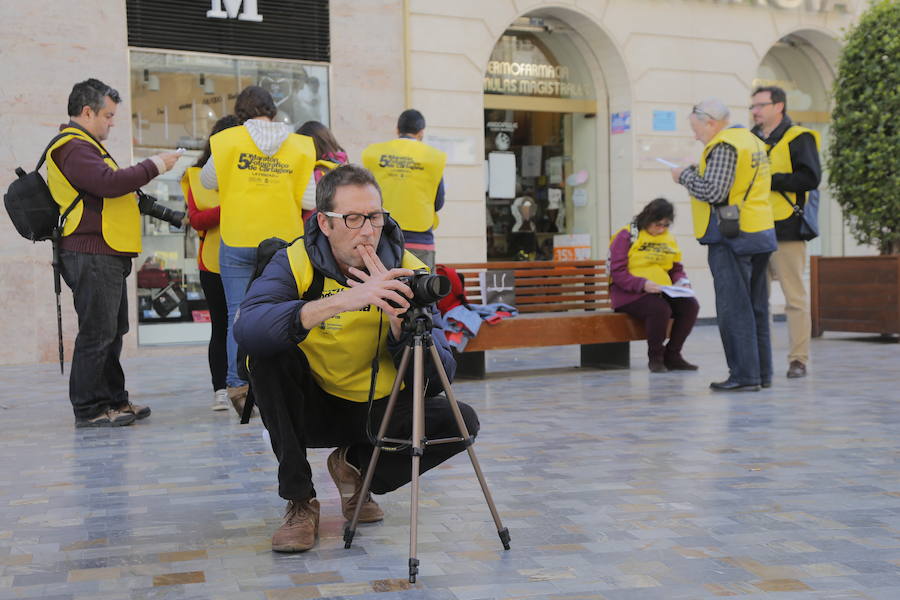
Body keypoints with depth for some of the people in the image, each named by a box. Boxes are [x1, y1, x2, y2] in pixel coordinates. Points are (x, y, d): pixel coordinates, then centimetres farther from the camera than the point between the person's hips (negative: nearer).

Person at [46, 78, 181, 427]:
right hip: (91, 255, -11)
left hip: (105, 256, 11)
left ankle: (113, 400, 24)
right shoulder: (72, 148, -12)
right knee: (96, 333, -8)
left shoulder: (82, 146, 24)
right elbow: (109, 182, -26)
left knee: (112, 332, 15)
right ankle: (88, 410, -1)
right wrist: (154, 166, -17)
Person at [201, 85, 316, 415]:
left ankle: (238, 384, -1)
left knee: (239, 315, 4)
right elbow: (308, 197, -1)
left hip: (238, 242, -1)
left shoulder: (228, 140, -2)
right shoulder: (299, 145, 1)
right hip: (284, 240, 1)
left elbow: (209, 181, 10)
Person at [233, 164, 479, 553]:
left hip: (382, 412, 2)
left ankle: (355, 466, 7)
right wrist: (339, 301, -47)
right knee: (270, 353, -28)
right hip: (313, 408, -1)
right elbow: (246, 327, -38)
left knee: (461, 421, -19)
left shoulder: (406, 269, -12)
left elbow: (439, 379, -18)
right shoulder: (295, 262, -15)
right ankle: (299, 503, -14)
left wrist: (395, 315, -34)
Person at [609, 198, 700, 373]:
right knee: (660, 309, -35)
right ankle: (655, 357, -11)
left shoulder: (669, 238, 15)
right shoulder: (627, 236, -4)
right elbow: (617, 273, -11)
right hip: (630, 293, -6)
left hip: (662, 292, 6)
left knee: (690, 305, -21)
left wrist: (682, 282, -5)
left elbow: (677, 269, 19)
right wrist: (642, 284, -26)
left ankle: (672, 355, -5)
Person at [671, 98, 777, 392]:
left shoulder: (723, 145, -12)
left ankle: (744, 375, -5)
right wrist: (699, 172, 14)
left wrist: (685, 175, -6)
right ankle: (762, 373, 18)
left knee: (734, 308, -6)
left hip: (731, 238, -10)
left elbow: (714, 192, -20)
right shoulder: (752, 141, 19)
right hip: (760, 234, 10)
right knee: (756, 307, 13)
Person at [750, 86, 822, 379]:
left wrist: (769, 179, -15)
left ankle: (798, 359, 5)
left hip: (786, 230, -6)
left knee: (795, 297, -1)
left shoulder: (799, 138, -1)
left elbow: (810, 178, -13)